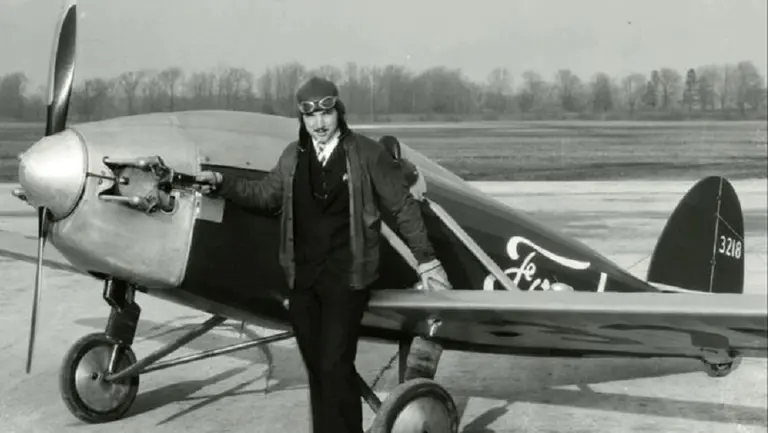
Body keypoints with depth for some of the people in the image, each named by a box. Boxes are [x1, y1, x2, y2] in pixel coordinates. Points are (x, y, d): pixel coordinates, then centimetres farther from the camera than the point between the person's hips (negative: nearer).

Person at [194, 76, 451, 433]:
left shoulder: (366, 153, -4)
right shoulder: (293, 156, 9)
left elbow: (402, 206, 0)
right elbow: (265, 194, 21)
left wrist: (426, 259, -1)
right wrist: (222, 184, 10)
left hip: (345, 277, -5)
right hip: (302, 277, 5)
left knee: (335, 366, -11)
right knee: (317, 368, 10)